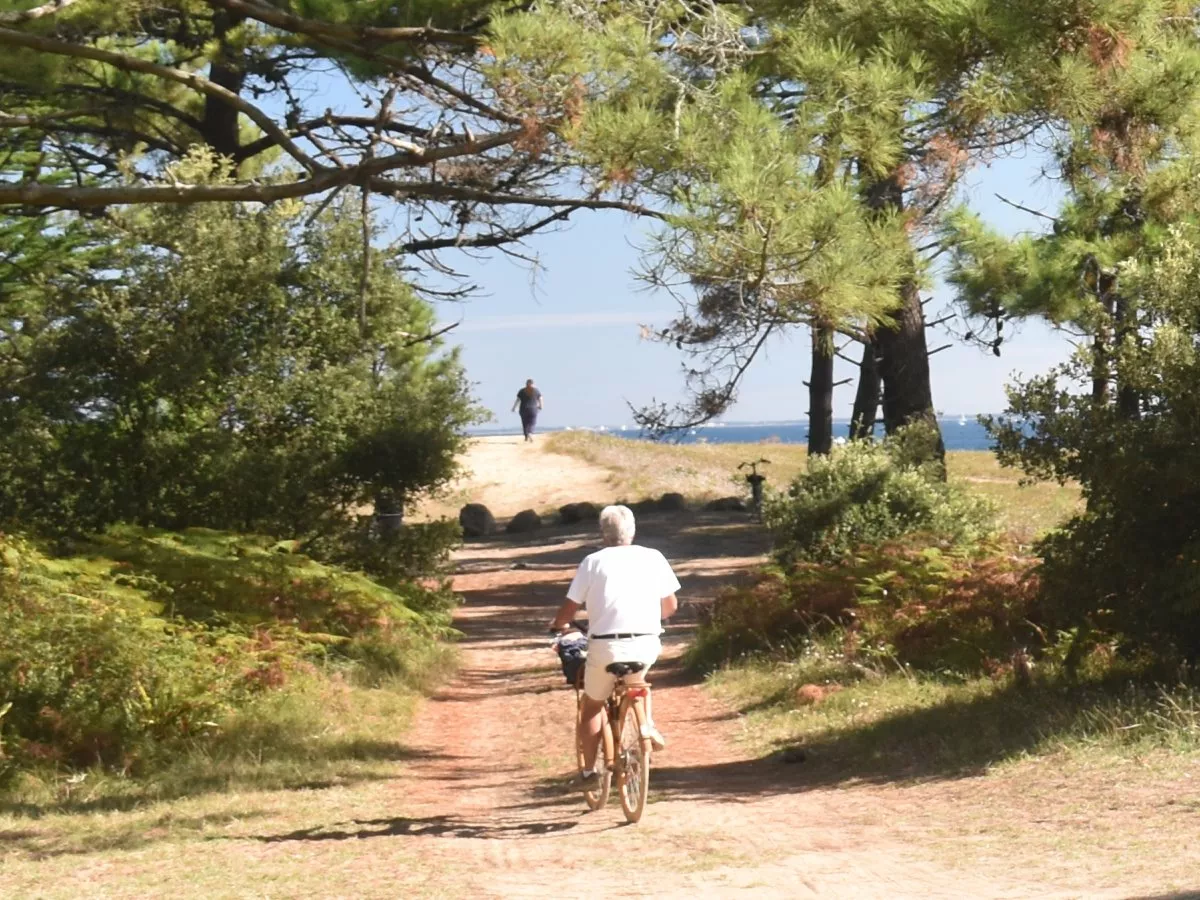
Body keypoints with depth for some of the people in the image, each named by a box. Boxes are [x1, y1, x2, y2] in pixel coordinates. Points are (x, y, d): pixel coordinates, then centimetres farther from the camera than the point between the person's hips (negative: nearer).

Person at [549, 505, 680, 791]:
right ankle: (647, 725, 17)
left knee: (591, 707, 18)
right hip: (648, 645, 2)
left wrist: (558, 625, 21)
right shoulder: (653, 558, 5)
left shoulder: (593, 562, -1)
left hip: (606, 646, -2)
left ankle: (589, 773, 17)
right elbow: (671, 606, 9)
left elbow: (569, 609, -1)